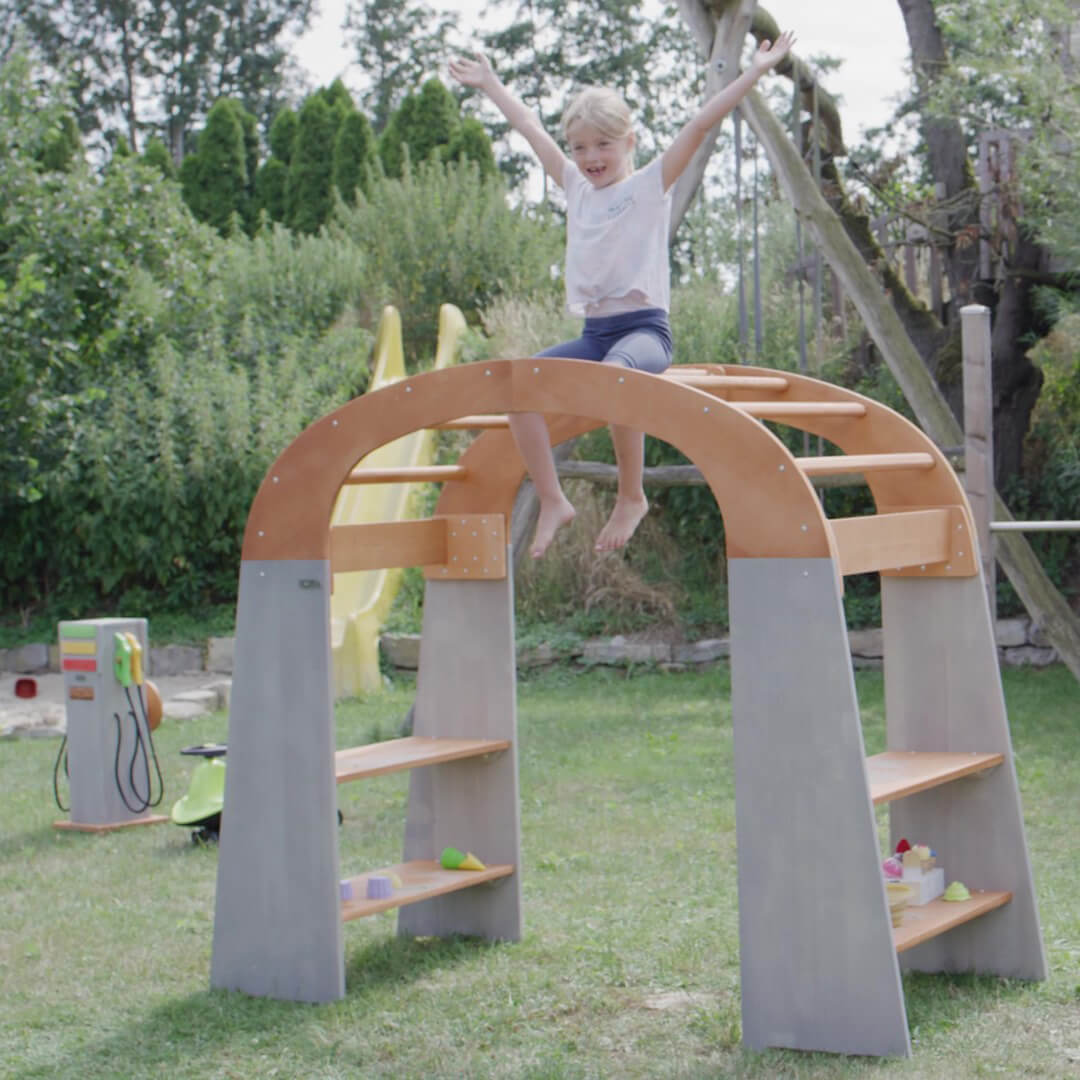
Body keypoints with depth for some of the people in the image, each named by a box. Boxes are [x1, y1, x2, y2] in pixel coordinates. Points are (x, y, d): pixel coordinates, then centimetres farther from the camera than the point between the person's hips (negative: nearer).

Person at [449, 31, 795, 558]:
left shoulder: (651, 184, 4)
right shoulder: (576, 187, 18)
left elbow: (700, 125, -5)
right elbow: (532, 129, 28)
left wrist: (755, 72, -11)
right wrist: (489, 83, 38)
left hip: (644, 327, -6)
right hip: (593, 333, 6)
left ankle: (631, 497, -22)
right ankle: (552, 502, -13)